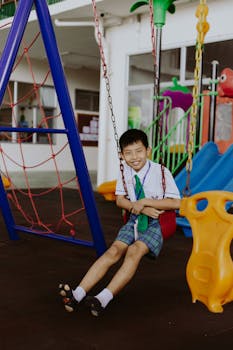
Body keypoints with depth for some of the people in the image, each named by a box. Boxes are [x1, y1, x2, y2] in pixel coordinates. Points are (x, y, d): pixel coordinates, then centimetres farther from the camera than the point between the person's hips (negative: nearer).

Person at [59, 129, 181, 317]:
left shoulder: (161, 172, -10)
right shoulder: (125, 171, 2)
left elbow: (176, 203, -13)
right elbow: (120, 200, 4)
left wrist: (145, 202, -18)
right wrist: (140, 208, -14)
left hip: (156, 224, -3)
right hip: (134, 221, 4)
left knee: (134, 251, -31)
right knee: (114, 250, -21)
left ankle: (104, 298, -40)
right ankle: (78, 294, -33)